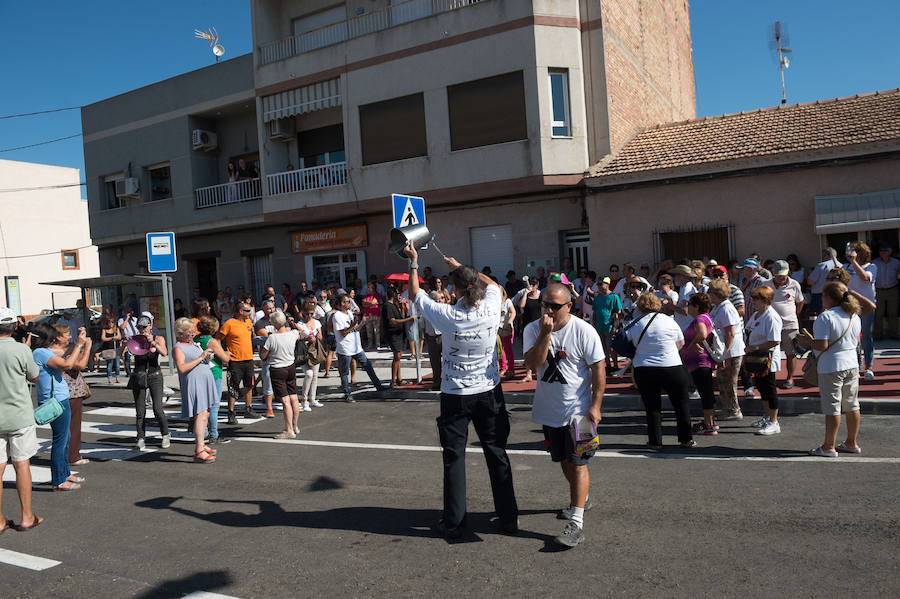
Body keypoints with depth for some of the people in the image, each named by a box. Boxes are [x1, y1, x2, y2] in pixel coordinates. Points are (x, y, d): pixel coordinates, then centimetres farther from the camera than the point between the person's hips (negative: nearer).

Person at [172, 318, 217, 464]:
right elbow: (182, 368, -22)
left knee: (205, 413, 9)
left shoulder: (193, 343, 18)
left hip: (205, 380, 9)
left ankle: (200, 444, 19)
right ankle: (199, 452, -17)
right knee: (200, 414, -15)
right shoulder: (178, 348, -9)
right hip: (193, 382, -9)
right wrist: (201, 357, -21)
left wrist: (208, 358, 9)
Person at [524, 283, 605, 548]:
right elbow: (532, 363, -16)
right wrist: (546, 334, -26)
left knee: (577, 463, -6)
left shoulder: (584, 331, -13)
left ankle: (576, 523, -5)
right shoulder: (533, 329, -3)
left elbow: (599, 368, -10)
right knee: (564, 461, 20)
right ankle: (580, 499, 43)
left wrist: (595, 405, -15)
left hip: (578, 410, -5)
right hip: (549, 410, 5)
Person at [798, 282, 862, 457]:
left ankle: (829, 447, 6)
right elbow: (856, 341, 17)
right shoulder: (854, 316, 7)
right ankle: (852, 443, 26)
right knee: (852, 406, 15)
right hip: (852, 365, 8)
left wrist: (807, 342, -4)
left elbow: (822, 345, -23)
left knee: (832, 409, -1)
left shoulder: (825, 317, -18)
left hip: (831, 368, -8)